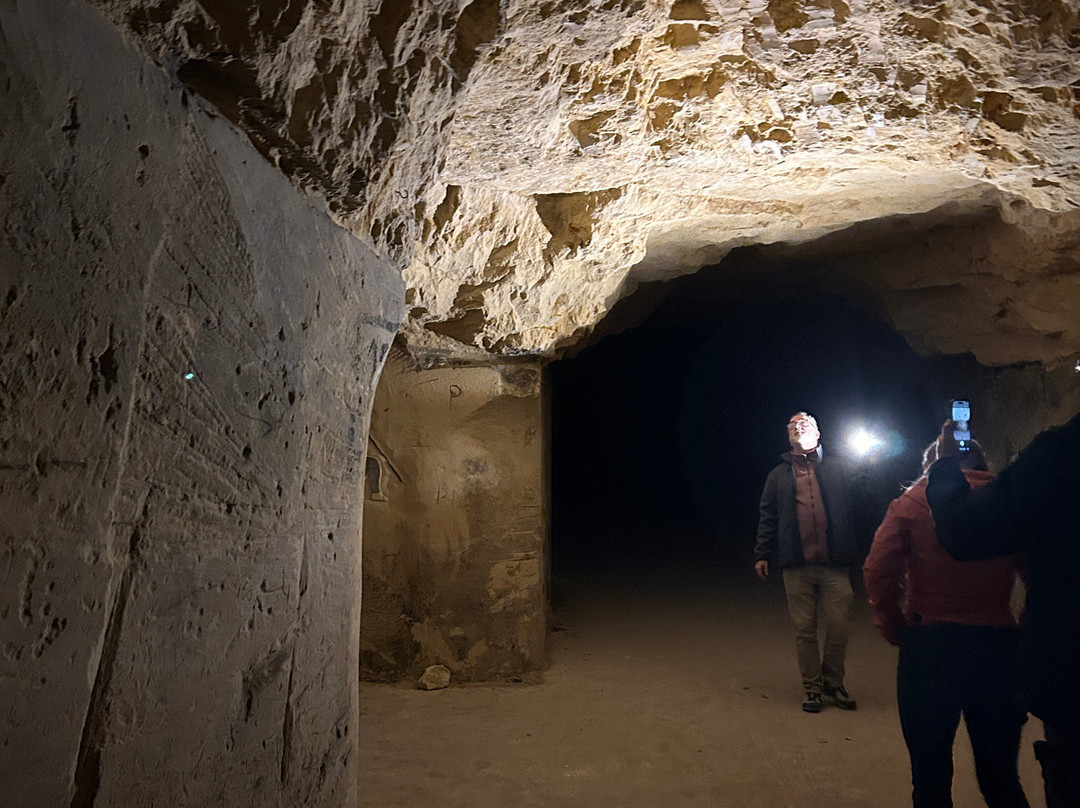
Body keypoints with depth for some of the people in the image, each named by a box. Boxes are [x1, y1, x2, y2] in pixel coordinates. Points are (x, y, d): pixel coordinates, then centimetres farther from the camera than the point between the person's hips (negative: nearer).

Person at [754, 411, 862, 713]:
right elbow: (767, 517, 12)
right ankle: (812, 689, 18)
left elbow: (855, 509, 4)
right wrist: (762, 554, 4)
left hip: (835, 565, 0)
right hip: (797, 567, 1)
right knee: (804, 630, 4)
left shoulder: (837, 469, 10)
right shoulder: (778, 475, 14)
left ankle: (833, 684, 23)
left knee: (838, 628, 3)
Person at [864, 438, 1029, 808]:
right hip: (999, 645, 2)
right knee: (1001, 777, 18)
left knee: (931, 777, 11)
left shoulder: (911, 503, 1)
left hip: (929, 643, -2)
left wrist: (894, 628, 1)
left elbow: (878, 571, -11)